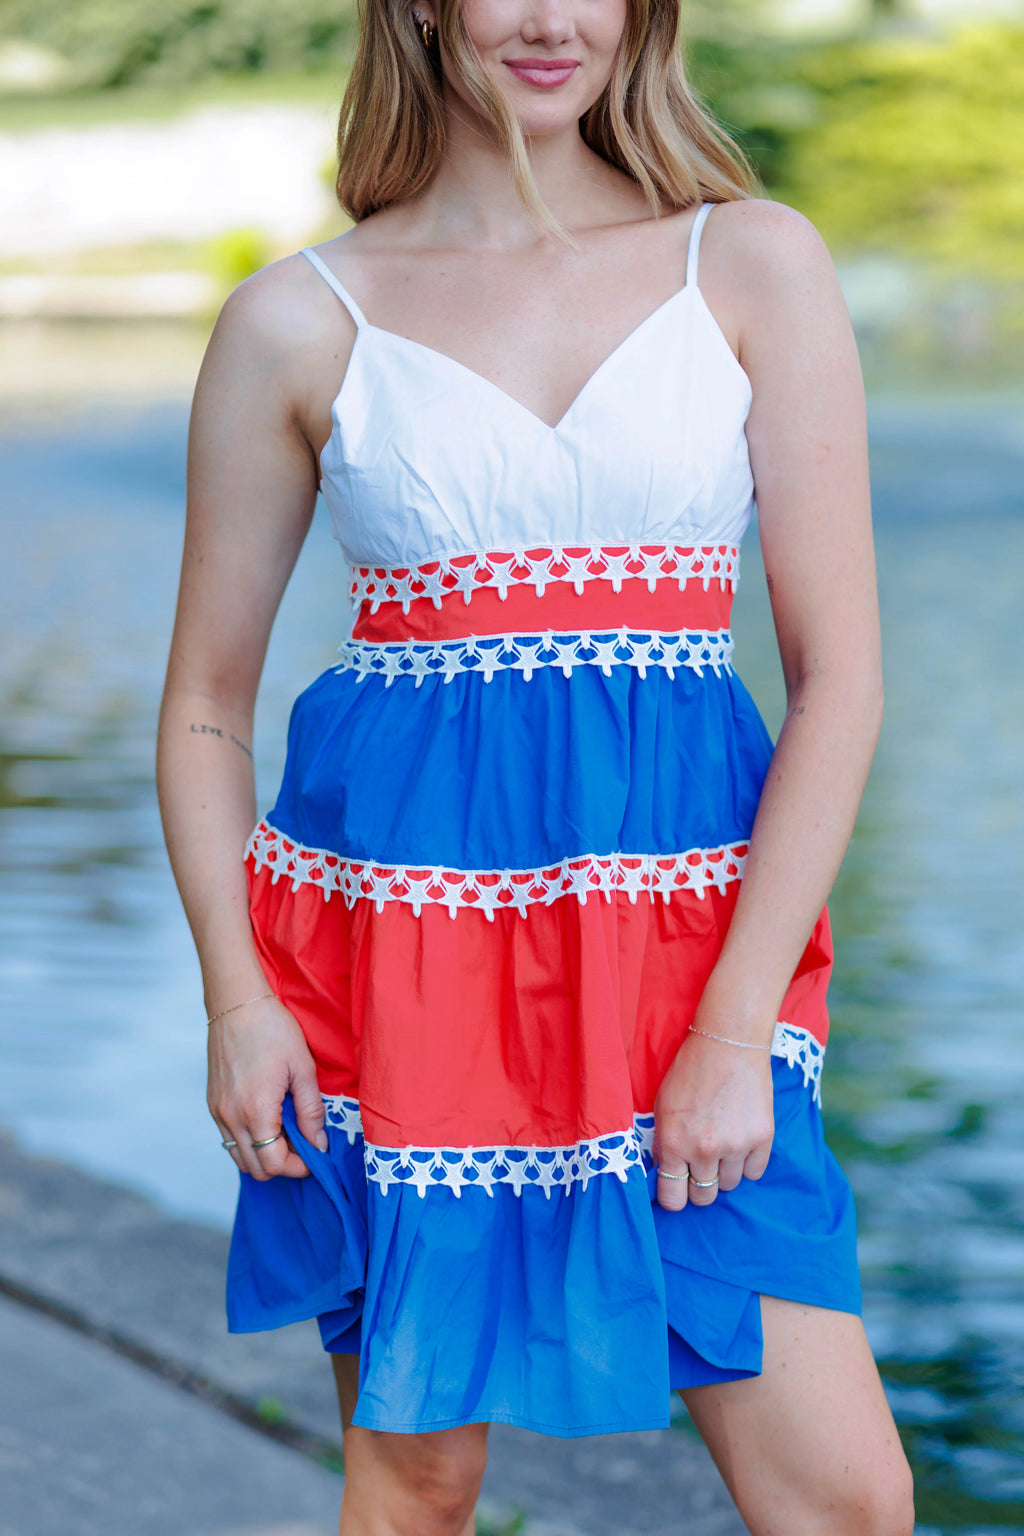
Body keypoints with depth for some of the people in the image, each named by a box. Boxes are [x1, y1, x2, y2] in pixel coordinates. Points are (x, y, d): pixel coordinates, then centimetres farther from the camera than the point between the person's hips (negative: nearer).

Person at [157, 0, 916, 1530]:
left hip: (686, 930, 1)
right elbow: (208, 696, 10)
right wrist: (235, 995, -4)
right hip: (397, 927, 0)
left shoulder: (756, 264, 3)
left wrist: (736, 1028, -9)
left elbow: (841, 675, -2)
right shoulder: (301, 320, 4)